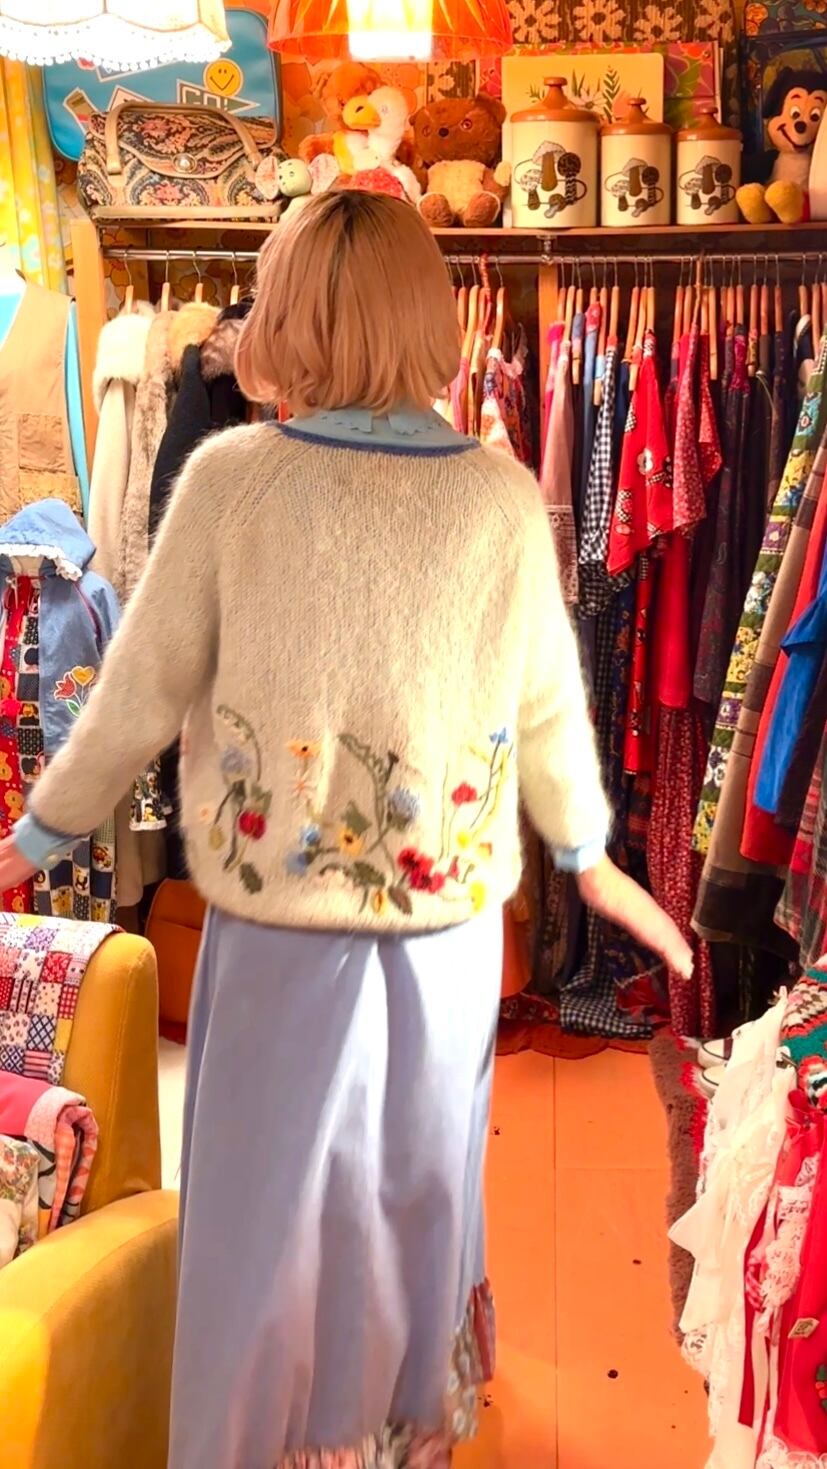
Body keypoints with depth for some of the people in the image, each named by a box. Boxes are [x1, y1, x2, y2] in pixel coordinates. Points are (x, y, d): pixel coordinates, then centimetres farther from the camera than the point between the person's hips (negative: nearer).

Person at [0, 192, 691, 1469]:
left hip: (280, 927, -2)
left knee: (268, 1207, 18)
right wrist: (591, 859, 17)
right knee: (421, 1186, 24)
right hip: (449, 926, 3)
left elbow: (141, 697, -9)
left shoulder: (230, 479, -16)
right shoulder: (504, 499, -10)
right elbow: (550, 713, -1)